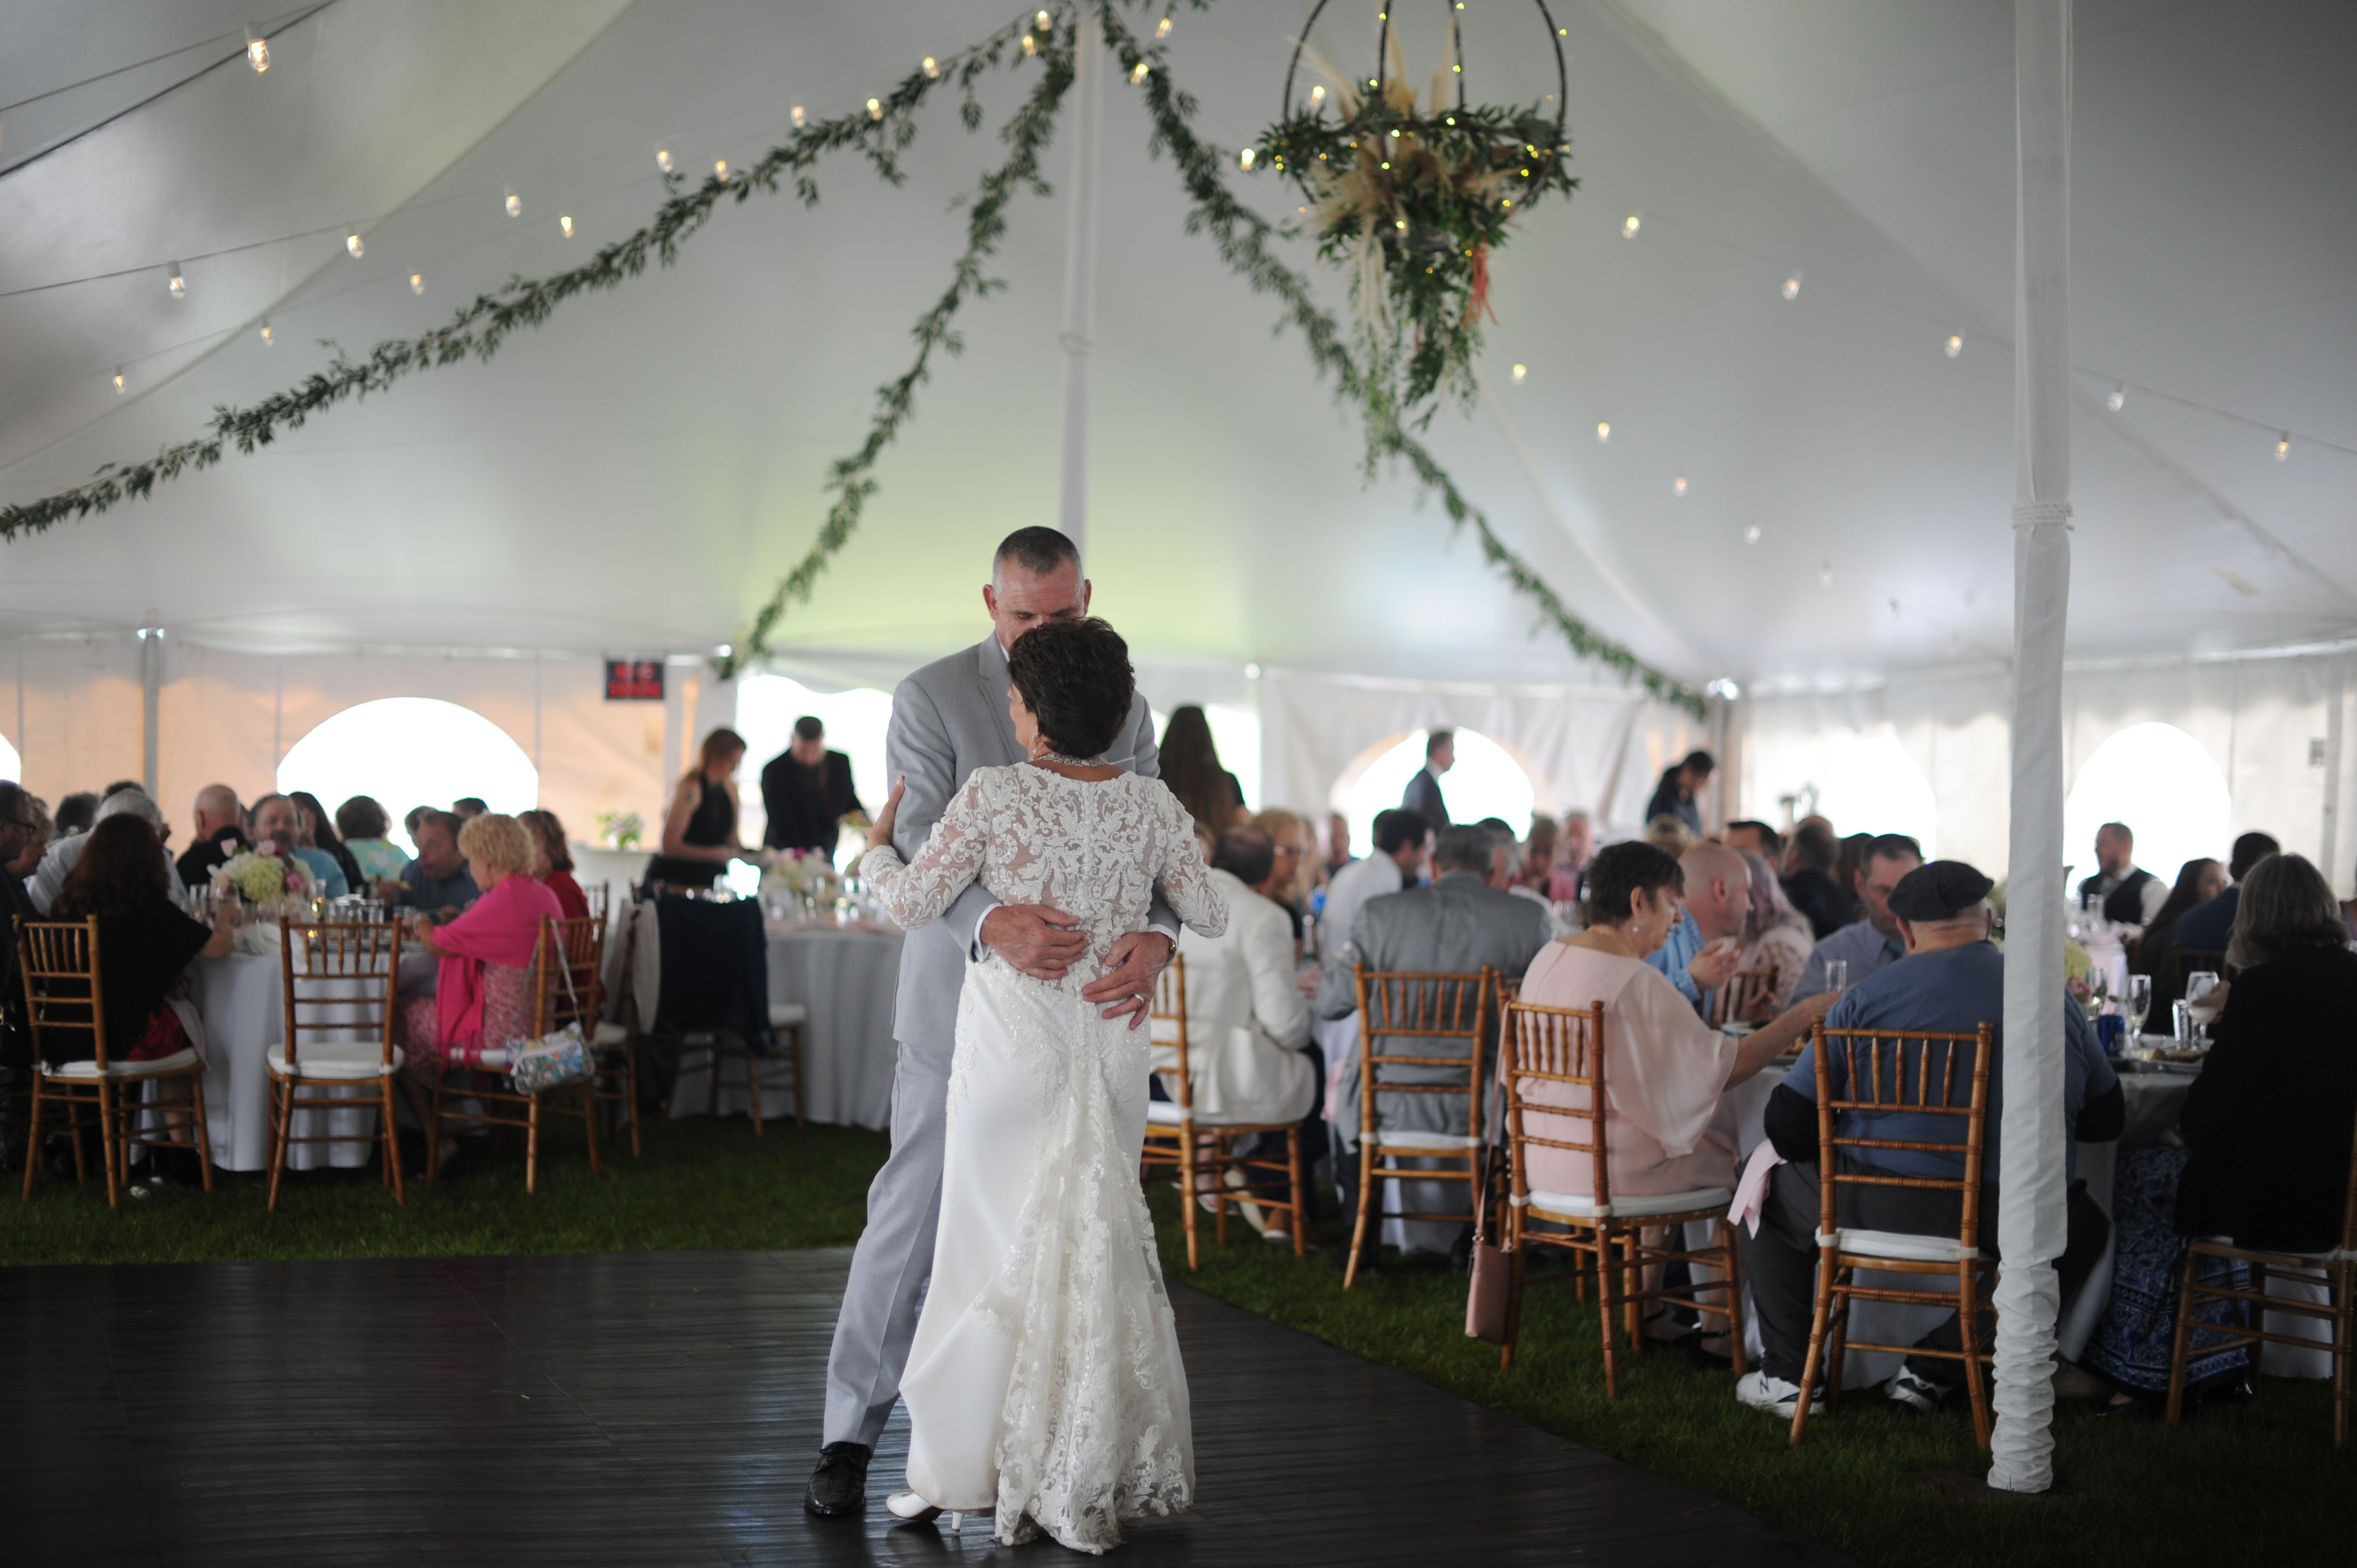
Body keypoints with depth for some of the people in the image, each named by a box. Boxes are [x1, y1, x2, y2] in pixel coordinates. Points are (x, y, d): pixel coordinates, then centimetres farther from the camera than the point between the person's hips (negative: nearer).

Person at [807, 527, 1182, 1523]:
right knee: (914, 1210, -2)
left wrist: (1154, 937, -25)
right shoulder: (932, 698, -7)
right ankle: (852, 1434, 8)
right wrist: (993, 924, -38)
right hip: (962, 1002, -4)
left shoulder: (1120, 705, 5)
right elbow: (917, 851, -17)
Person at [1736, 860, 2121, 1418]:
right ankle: (1933, 1366, 27)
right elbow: (2107, 1119, 17)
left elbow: (1789, 1129, -1)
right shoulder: (2056, 996, 6)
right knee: (2085, 1225, 34)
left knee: (1772, 1189, 25)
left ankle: (1789, 1374, 24)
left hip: (1884, 1210, -1)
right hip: (2019, 1221, 2)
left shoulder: (1869, 996, -2)